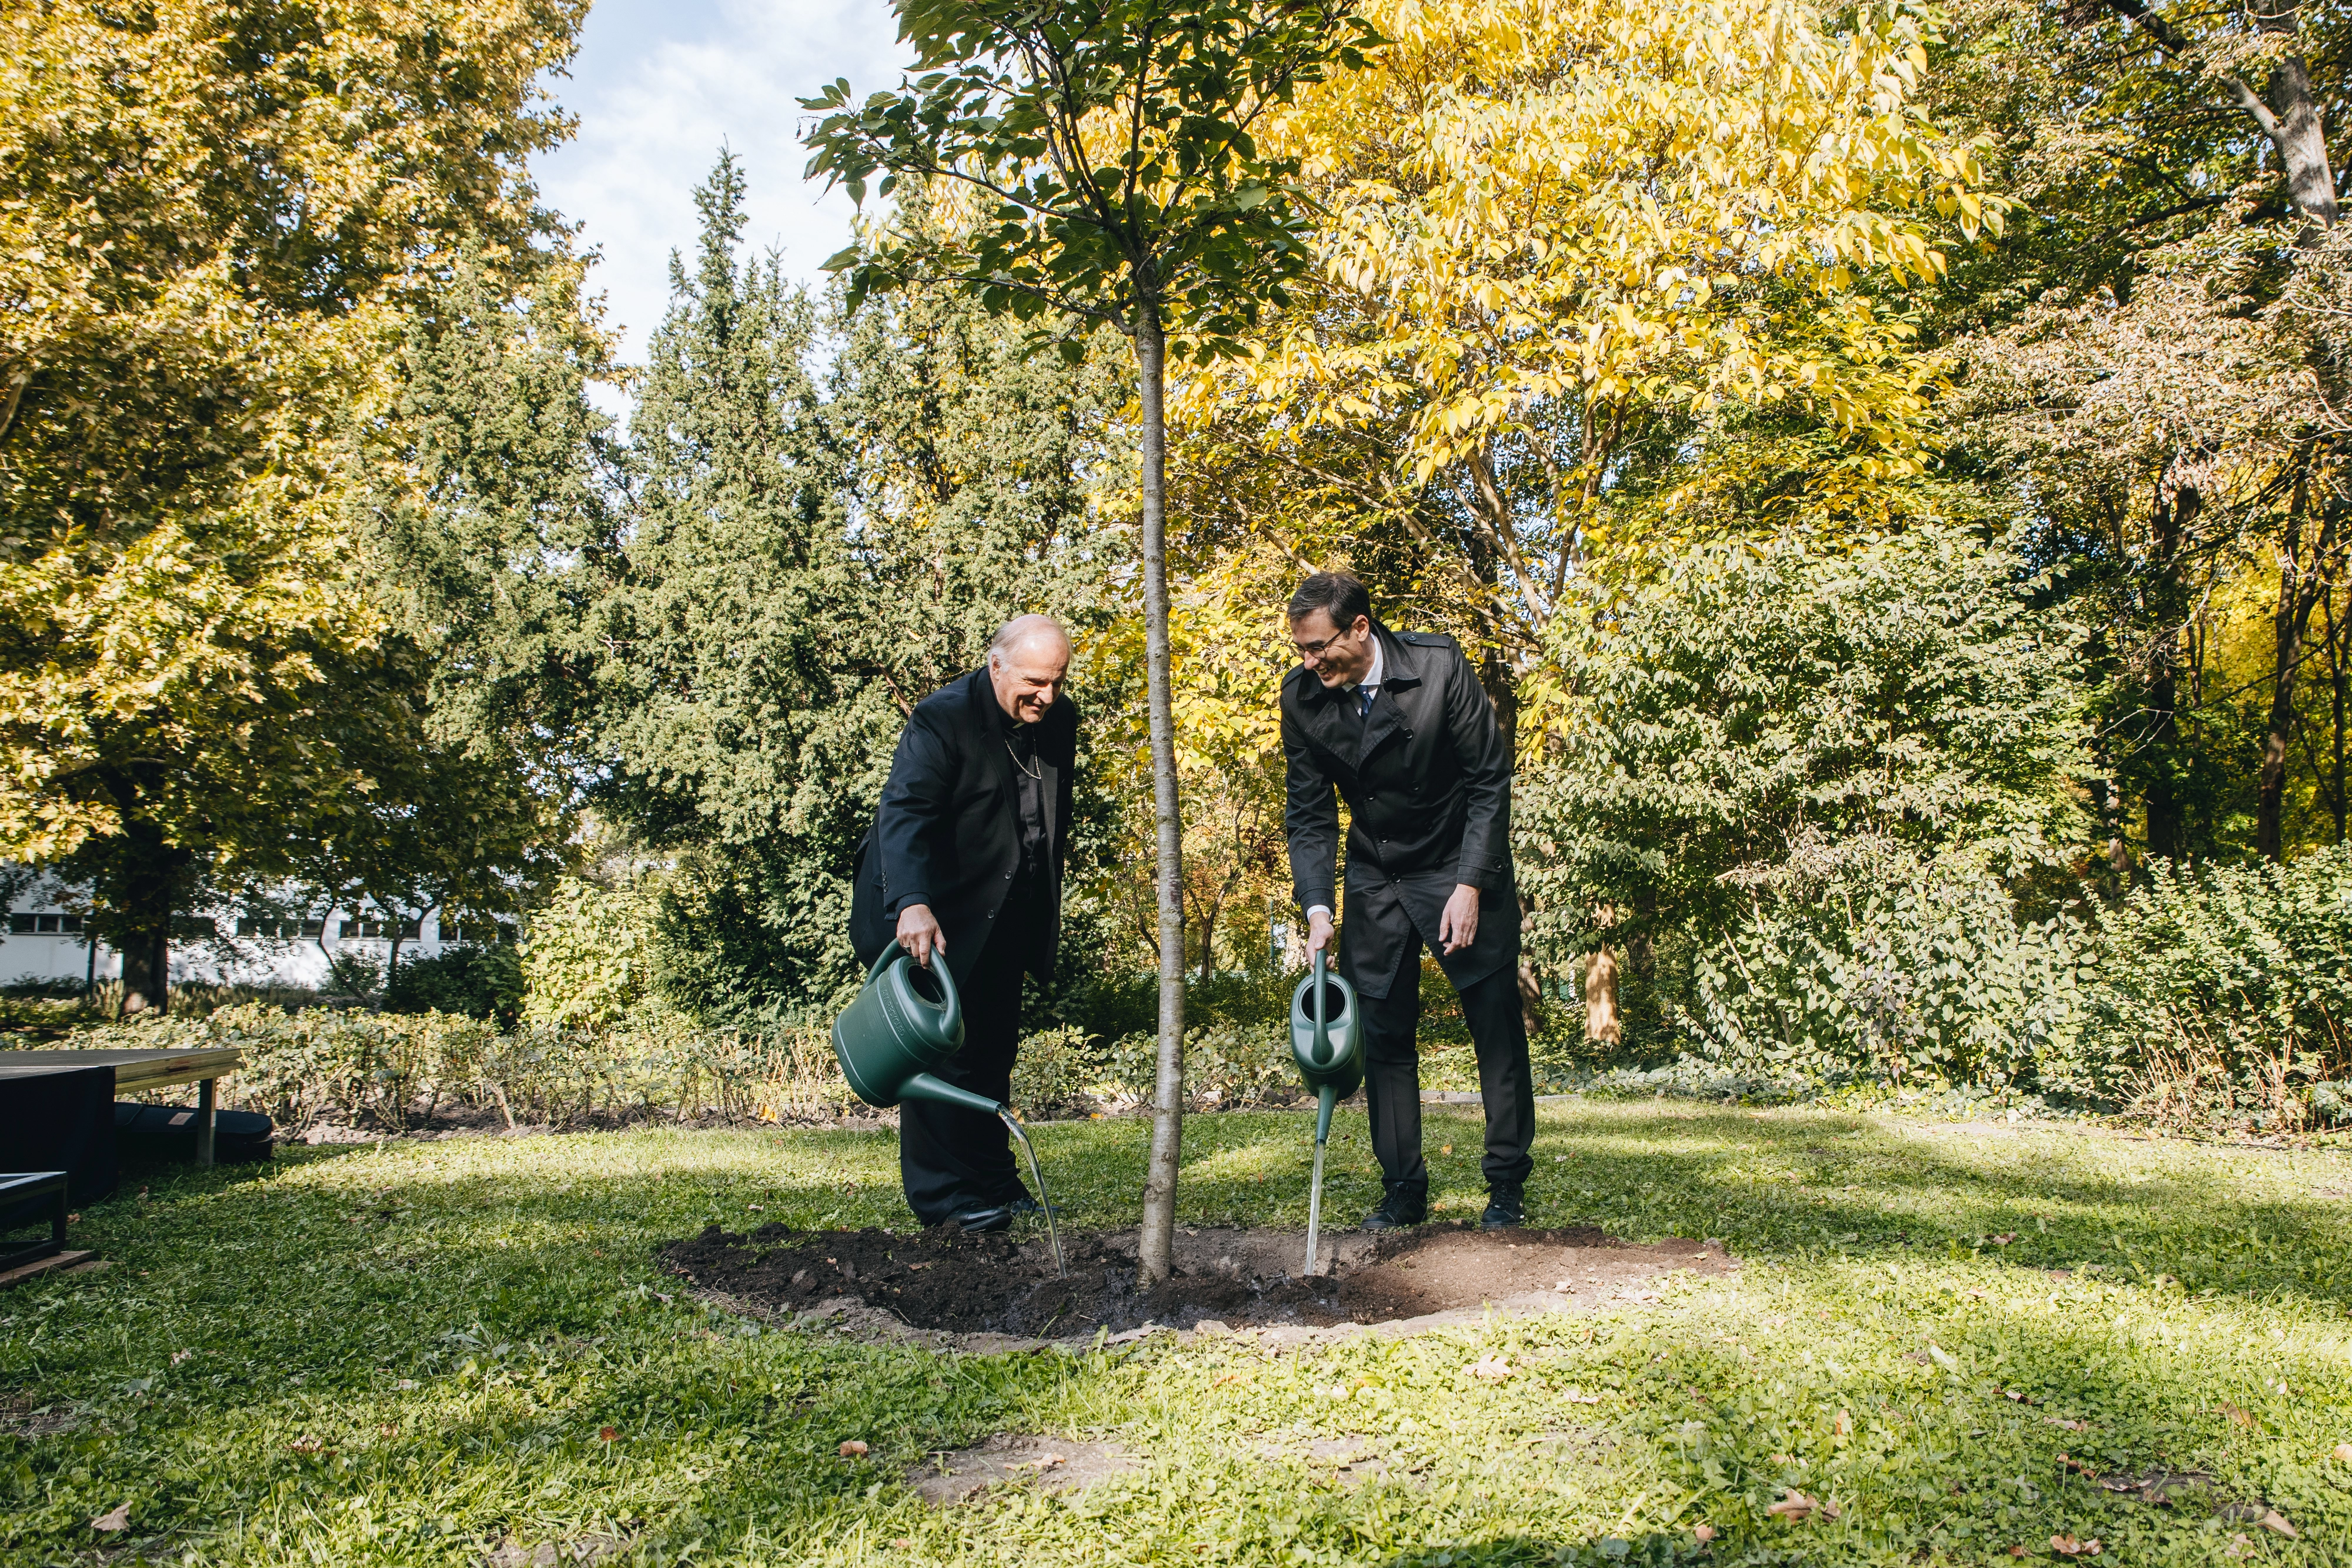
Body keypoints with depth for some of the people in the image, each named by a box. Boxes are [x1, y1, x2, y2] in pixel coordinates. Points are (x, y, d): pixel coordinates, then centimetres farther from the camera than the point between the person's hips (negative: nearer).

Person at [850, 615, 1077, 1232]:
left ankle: (992, 1182, 21)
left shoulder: (1061, 720, 0)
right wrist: (913, 903, -49)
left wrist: (1047, 913, 16)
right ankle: (942, 1194, 2)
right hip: (931, 919, -6)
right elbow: (903, 811, -33)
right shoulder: (943, 718, -21)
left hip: (1005, 919, 6)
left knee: (994, 1049, 11)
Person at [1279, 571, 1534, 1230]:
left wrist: (1469, 885, -19)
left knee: (1497, 1028, 1)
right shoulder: (1301, 697, -11)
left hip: (1463, 868, -3)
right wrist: (1317, 908, -16)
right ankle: (1404, 1190, 13)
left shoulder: (1441, 667, -21)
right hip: (1374, 880, 3)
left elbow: (1491, 781, -14)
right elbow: (1309, 815, -4)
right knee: (1384, 1035, 3)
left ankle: (1508, 1186, 14)